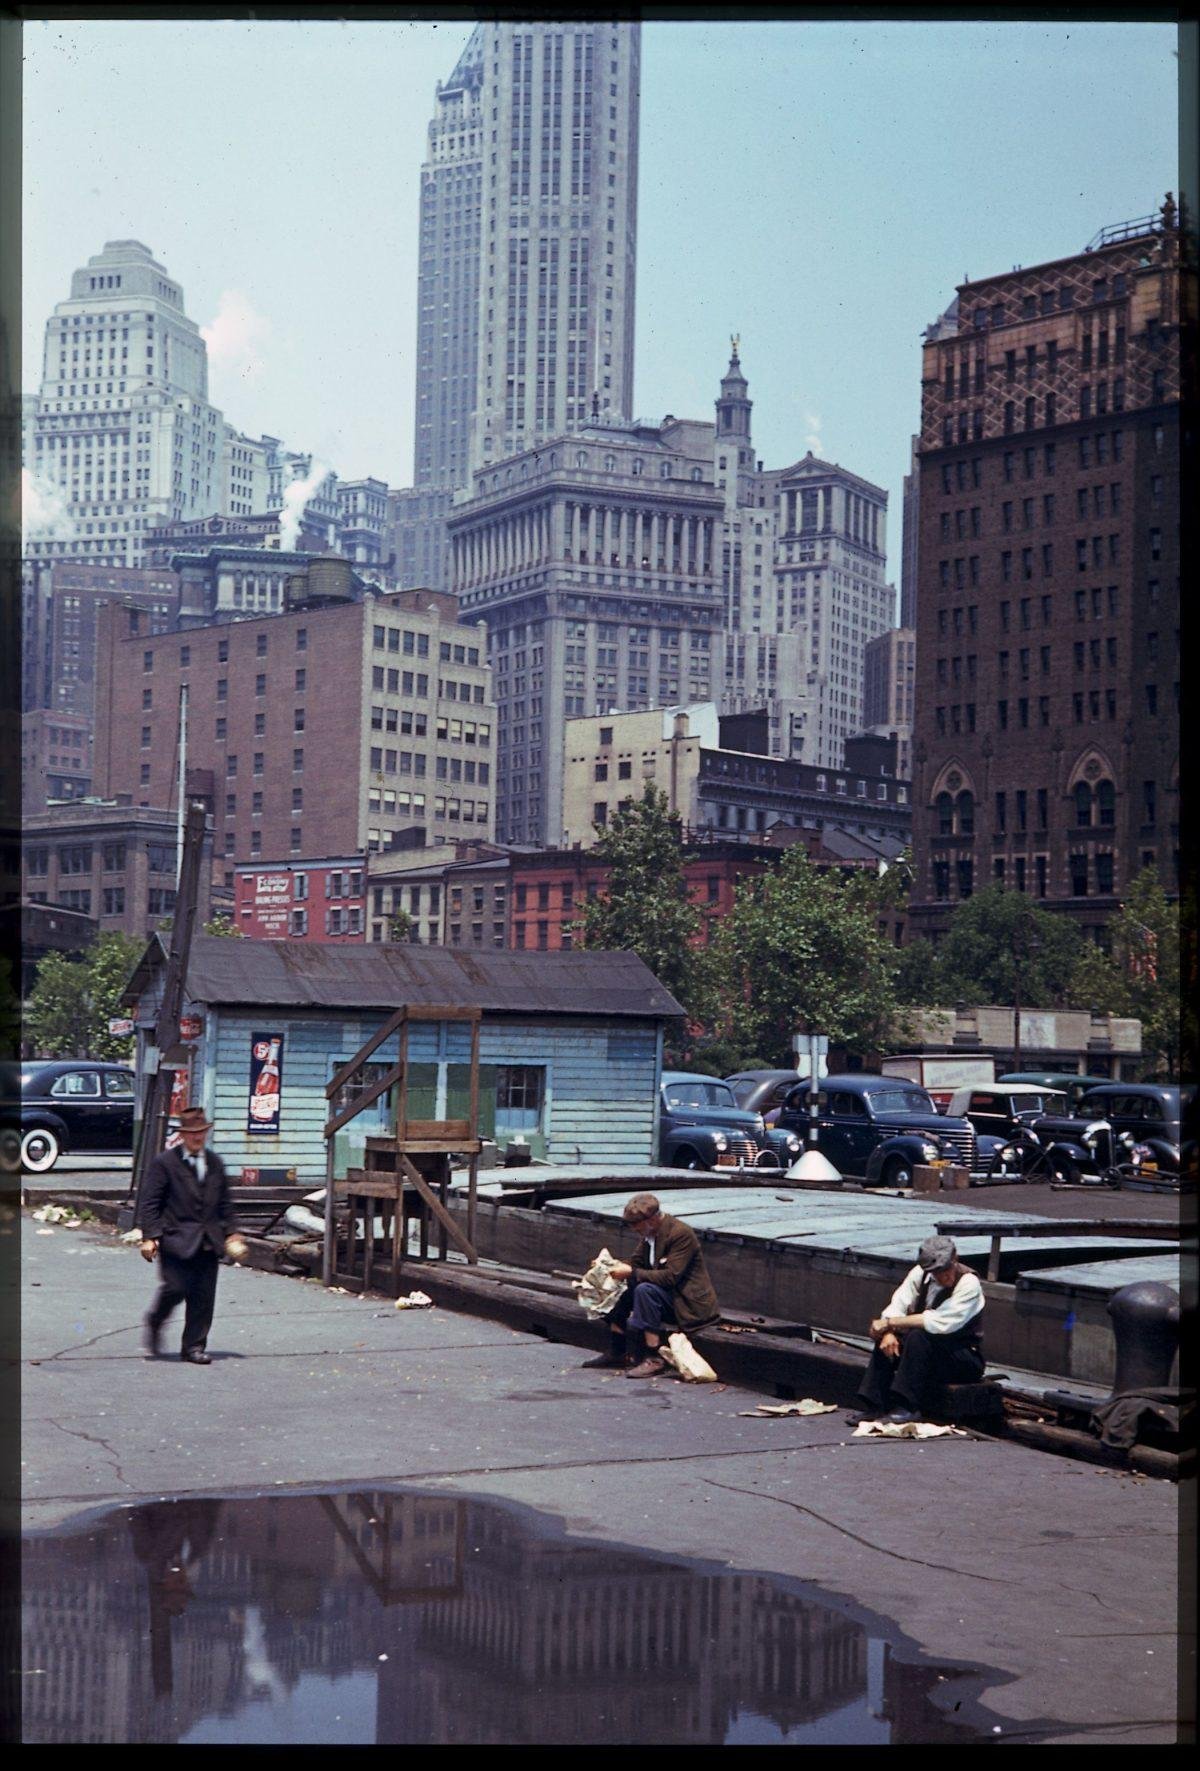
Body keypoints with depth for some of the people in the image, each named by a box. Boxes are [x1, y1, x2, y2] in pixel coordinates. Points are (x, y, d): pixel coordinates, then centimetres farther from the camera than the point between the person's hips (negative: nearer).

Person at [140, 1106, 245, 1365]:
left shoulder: (215, 1163, 14)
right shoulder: (165, 1163, -3)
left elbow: (224, 1203, 20)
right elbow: (149, 1202, -5)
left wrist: (231, 1233, 12)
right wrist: (149, 1236, -13)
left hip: (208, 1243, 5)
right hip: (176, 1240, -5)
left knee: (204, 1295, 2)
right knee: (176, 1288, -12)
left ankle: (194, 1346, 11)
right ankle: (154, 1324, 17)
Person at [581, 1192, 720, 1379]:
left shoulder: (681, 1234, -22)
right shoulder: (650, 1233, 5)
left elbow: (670, 1276, -29)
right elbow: (637, 1262, 12)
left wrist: (631, 1273, -28)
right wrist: (618, 1265, -9)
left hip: (690, 1304, -10)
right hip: (668, 1297, 10)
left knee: (645, 1290, -30)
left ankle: (655, 1359, -27)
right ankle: (617, 1353, 7)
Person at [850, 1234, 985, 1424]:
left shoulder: (969, 1283, -21)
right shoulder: (920, 1273, -3)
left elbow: (939, 1323, -29)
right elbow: (898, 1306, -5)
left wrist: (890, 1322, -26)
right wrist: (889, 1332, -28)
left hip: (966, 1358, -6)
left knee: (918, 1337, -31)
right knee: (887, 1341, -15)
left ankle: (909, 1408, -30)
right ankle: (875, 1406, -16)